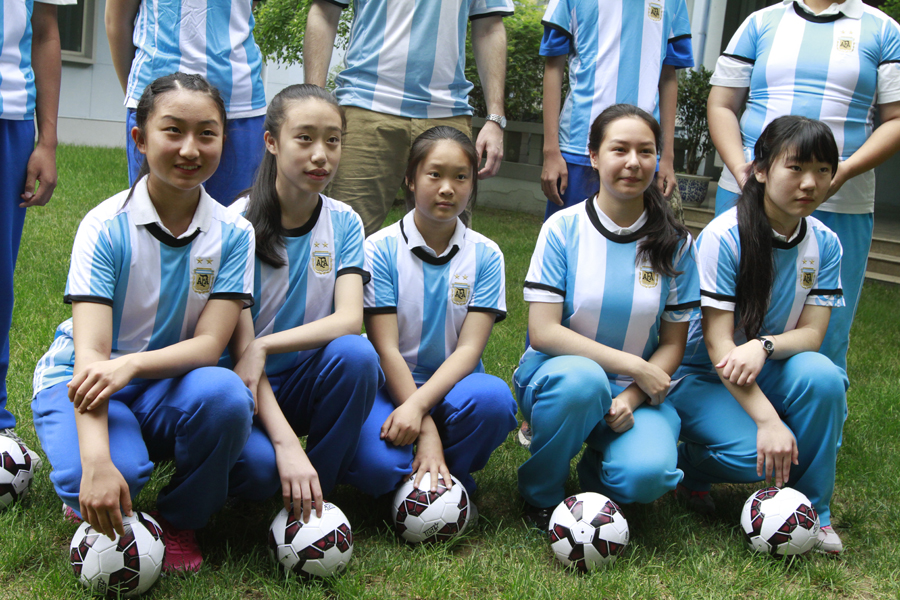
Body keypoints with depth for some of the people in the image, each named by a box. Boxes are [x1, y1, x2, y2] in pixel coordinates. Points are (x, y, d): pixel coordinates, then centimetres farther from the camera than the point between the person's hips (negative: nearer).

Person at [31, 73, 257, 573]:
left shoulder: (232, 234, -7)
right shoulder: (106, 226, -15)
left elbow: (209, 344, -14)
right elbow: (90, 352, -25)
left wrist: (131, 365, -35)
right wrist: (97, 461, -40)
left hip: (168, 385, 3)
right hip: (82, 380, -2)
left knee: (224, 394, -33)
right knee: (116, 473, -35)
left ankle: (180, 521, -5)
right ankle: (88, 505, 5)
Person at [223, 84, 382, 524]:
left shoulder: (344, 223, 0)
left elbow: (349, 319, -13)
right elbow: (242, 346, -18)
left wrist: (265, 346, -28)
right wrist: (287, 443, -30)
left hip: (308, 381, 4)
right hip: (250, 387, -3)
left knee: (355, 352, -30)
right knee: (260, 463, -35)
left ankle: (316, 493, -12)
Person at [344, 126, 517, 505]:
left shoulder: (485, 255, 1)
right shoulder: (381, 249, -5)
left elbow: (469, 348, -8)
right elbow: (387, 349, -11)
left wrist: (418, 405, -26)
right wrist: (426, 431, -21)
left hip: (451, 387, 2)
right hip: (391, 385, -2)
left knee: (493, 398, -33)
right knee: (376, 465, -32)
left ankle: (449, 480, -3)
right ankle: (413, 478, 6)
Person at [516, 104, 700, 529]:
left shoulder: (675, 243, 0)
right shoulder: (562, 229, -6)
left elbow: (672, 344, 3)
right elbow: (543, 333, -13)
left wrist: (632, 397, -16)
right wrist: (633, 365, -18)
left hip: (636, 390, 2)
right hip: (557, 379, -1)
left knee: (648, 474, -30)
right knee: (581, 379, -38)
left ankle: (599, 470, 10)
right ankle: (539, 494, -9)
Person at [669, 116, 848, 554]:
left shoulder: (825, 244, -3)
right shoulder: (724, 237, -19)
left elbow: (812, 334, -7)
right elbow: (718, 343, -22)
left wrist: (764, 346, -31)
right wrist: (768, 420, -32)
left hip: (769, 371, 4)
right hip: (705, 377, -4)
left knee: (822, 375, -29)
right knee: (758, 454, -31)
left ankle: (812, 510, -9)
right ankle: (690, 462, 6)